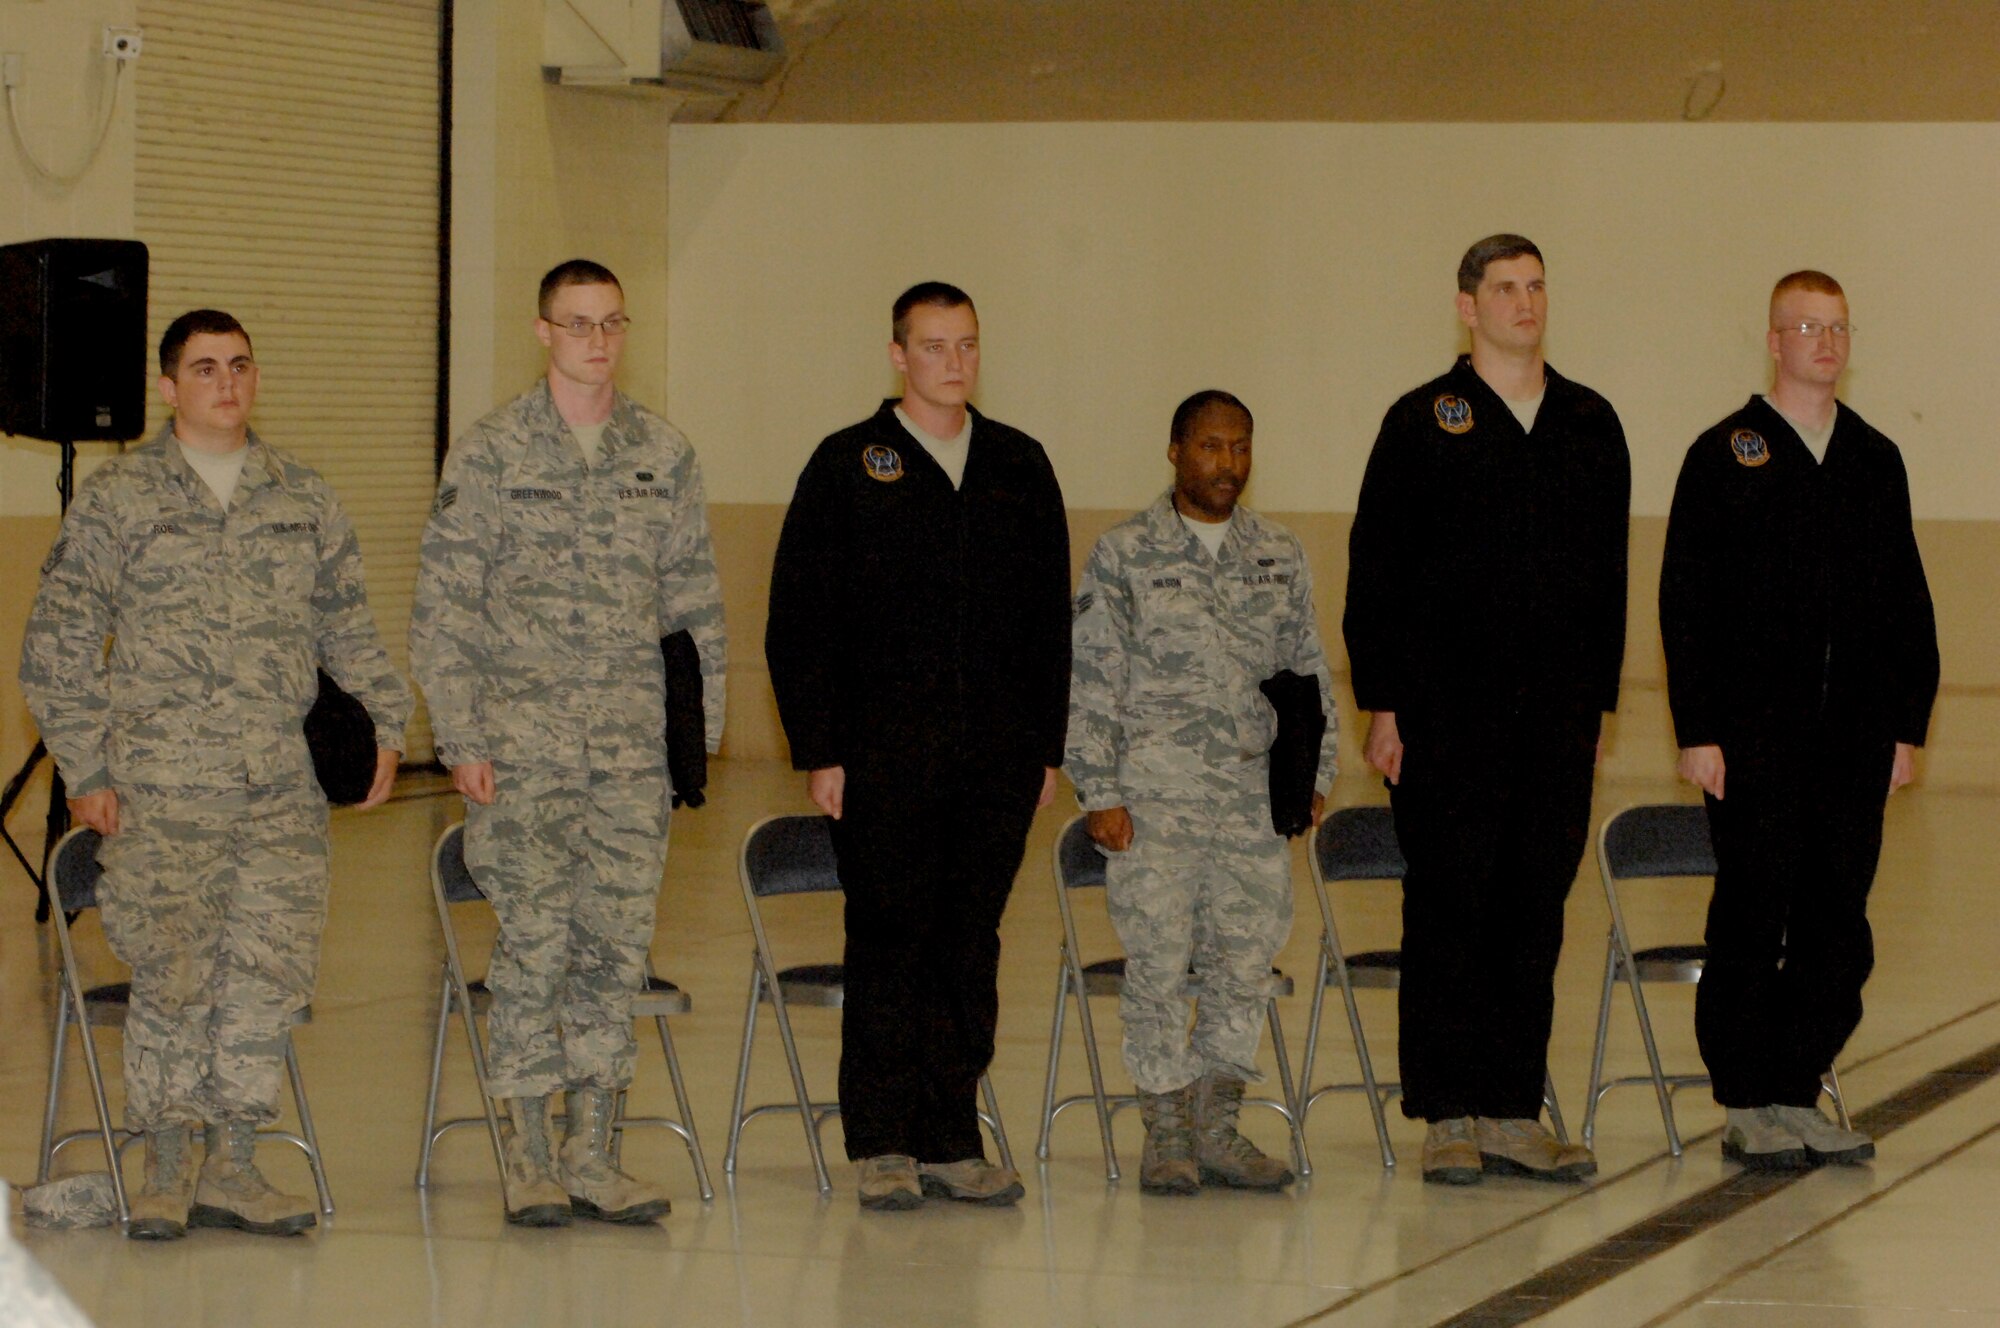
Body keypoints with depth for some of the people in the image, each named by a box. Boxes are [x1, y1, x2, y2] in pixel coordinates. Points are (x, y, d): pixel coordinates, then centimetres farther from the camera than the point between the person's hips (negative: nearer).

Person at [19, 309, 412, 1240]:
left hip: (280, 788, 4)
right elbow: (57, 645, 3)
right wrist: (85, 770, -3)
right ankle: (166, 1172, 3)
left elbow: (347, 626, 24)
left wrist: (385, 719, 11)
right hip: (159, 787, -3)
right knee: (174, 973, -9)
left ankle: (232, 1167, 10)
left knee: (272, 970, -1)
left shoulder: (304, 500, 15)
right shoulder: (117, 498, 4)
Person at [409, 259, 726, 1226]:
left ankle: (591, 1153, 10)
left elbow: (695, 602, 14)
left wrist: (703, 726, 8)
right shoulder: (489, 455, 0)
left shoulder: (664, 456, 10)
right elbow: (443, 609, -1)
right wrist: (461, 738, -8)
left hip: (634, 747, 3)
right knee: (535, 938, -7)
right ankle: (529, 1155, 2)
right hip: (524, 741, -3)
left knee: (618, 942, 2)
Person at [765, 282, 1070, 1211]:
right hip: (884, 756, -3)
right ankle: (884, 1146, 4)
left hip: (998, 759, 3)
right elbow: (799, 622, 0)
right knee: (891, 943, -2)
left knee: (971, 945, 5)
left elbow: (1051, 617, 14)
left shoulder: (1019, 467, 13)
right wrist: (819, 751, -7)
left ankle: (951, 1142, 11)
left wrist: (1047, 745, 8)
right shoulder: (848, 467, 2)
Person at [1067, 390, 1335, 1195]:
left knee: (1246, 960, 2)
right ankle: (1166, 1134, 5)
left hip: (1255, 799, 4)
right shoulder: (1124, 555, 1)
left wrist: (1314, 777, 11)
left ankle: (1217, 1130, 13)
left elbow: (1309, 674, 18)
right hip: (1155, 799, -3)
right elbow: (1091, 683, -1)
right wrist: (1100, 795, -6)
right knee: (1159, 962, -5)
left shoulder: (1281, 556, 12)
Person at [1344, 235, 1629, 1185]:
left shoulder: (1590, 423, 11)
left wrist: (1597, 695, 9)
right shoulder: (1422, 423, 0)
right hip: (1448, 715, -4)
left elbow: (1607, 573, 15)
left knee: (1535, 908, 5)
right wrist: (1383, 706, -7)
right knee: (1449, 906, -2)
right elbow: (1375, 572, -1)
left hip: (1558, 715, 4)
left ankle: (1515, 1115, 11)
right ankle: (1448, 1117, 4)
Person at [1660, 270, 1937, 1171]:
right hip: (1754, 740, -4)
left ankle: (1797, 1094, 14)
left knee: (1838, 927, 5)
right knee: (1753, 919, -2)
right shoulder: (1724, 456, 1)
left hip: (1854, 739, 4)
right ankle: (1746, 1107, 6)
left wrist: (1907, 726, 7)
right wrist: (1697, 732, -9)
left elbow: (1908, 602, 15)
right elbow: (1685, 602, -3)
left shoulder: (1876, 461, 13)